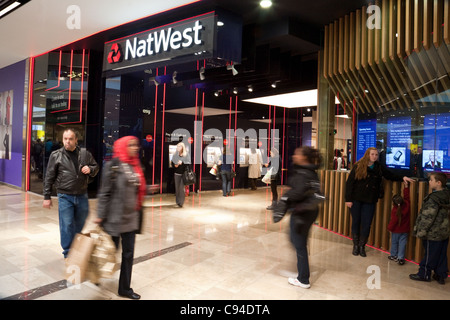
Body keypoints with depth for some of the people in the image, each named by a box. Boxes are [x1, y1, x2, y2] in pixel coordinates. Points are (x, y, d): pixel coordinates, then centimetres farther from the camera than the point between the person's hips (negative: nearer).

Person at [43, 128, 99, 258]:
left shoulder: (85, 154, 3)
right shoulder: (56, 155, -3)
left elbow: (96, 167, 17)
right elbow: (49, 177, 0)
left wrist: (90, 169, -8)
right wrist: (47, 197, 0)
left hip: (82, 196, 3)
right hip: (65, 196, -2)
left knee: (81, 224, 15)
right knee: (67, 225, 1)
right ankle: (68, 253, 17)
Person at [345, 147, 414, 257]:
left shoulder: (379, 168, 6)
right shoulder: (358, 166, -4)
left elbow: (391, 176, 18)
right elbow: (349, 182, -5)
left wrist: (402, 178, -1)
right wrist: (348, 199, -10)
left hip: (370, 201, 2)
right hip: (356, 199, -2)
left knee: (366, 224, 3)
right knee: (356, 222, 7)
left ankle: (362, 246, 18)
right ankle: (356, 245, 21)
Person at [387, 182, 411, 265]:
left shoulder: (395, 211, -22)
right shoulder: (406, 205, -12)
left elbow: (393, 221, -16)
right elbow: (406, 196, 2)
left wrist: (389, 227, -1)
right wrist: (406, 186, 5)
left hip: (396, 230, -4)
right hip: (405, 230, 4)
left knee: (394, 242, 13)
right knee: (402, 243, 6)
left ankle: (394, 255, 25)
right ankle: (400, 258, 3)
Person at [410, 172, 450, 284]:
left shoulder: (433, 199, -23)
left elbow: (428, 218, -22)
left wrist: (420, 231, -14)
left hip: (433, 234, -8)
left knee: (429, 255, 5)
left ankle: (424, 274, 18)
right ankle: (441, 275, 27)